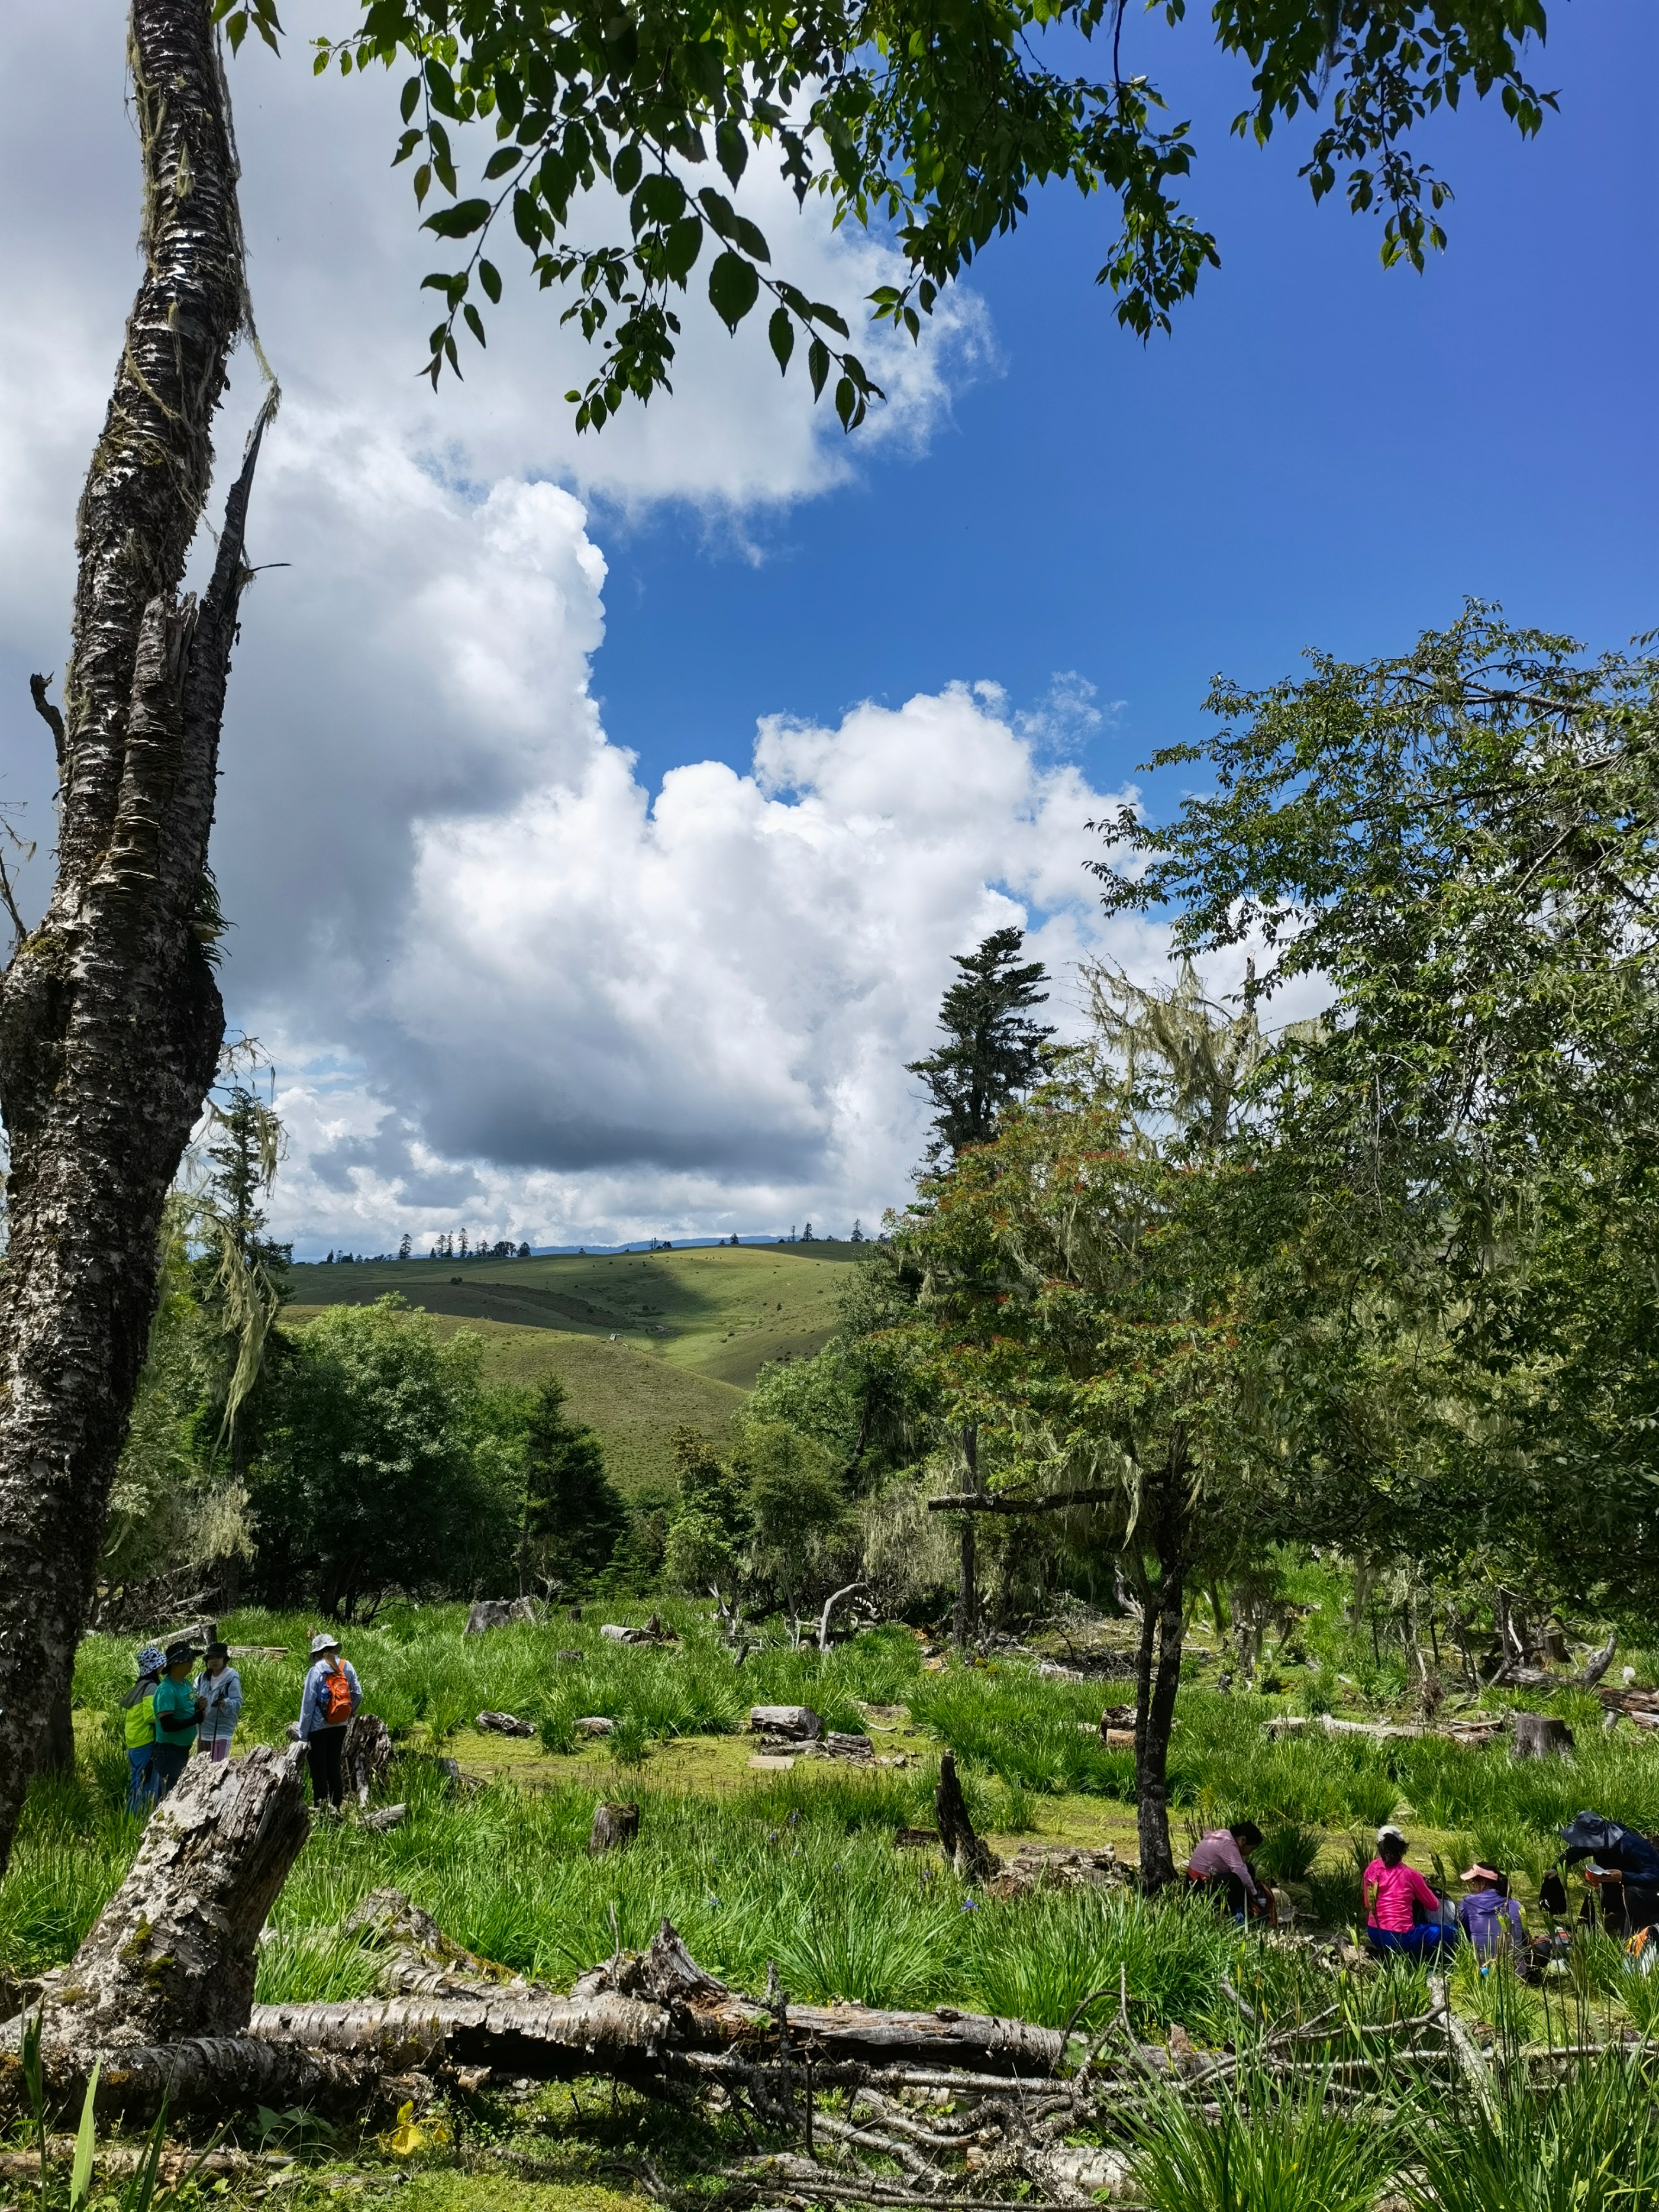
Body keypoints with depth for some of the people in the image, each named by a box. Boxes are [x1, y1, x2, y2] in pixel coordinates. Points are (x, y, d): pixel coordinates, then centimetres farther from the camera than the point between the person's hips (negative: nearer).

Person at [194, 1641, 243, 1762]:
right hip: (203, 1730, 7)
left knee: (218, 1766, -12)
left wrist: (225, 1703, -37)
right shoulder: (202, 1677, 5)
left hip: (222, 1731, -7)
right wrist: (197, 1704, -12)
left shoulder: (232, 1678, -13)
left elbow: (237, 1703, -17)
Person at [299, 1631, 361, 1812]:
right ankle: (336, 1808, 19)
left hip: (318, 1727, -5)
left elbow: (308, 1704, -12)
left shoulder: (317, 1670, -14)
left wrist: (303, 1735, -7)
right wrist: (349, 1713, 21)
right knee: (335, 1766, 15)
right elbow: (358, 1695, 3)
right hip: (340, 1726, 5)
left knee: (319, 1770, 4)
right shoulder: (347, 1667, -1)